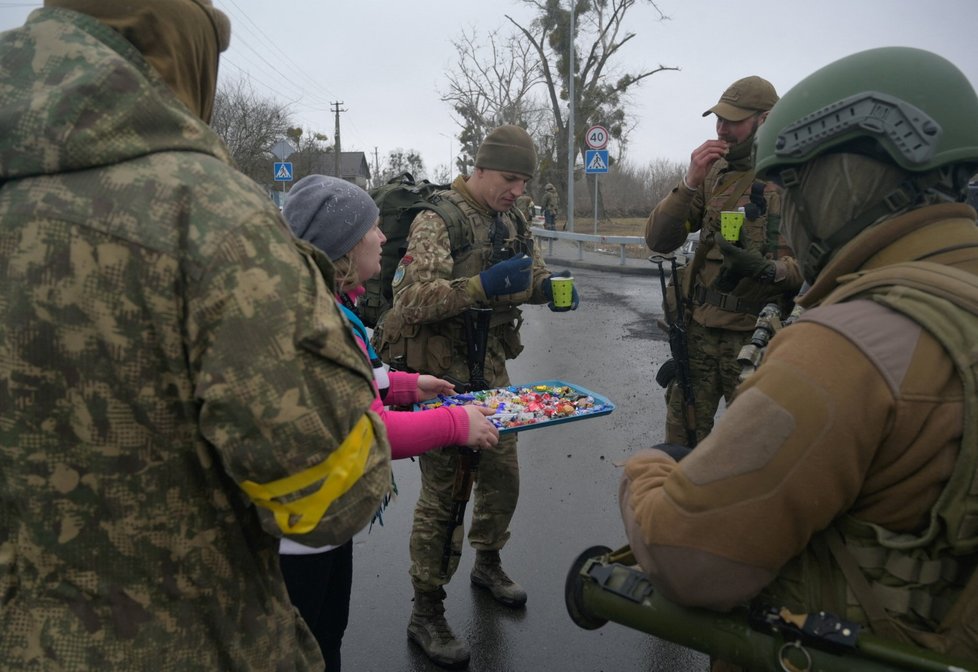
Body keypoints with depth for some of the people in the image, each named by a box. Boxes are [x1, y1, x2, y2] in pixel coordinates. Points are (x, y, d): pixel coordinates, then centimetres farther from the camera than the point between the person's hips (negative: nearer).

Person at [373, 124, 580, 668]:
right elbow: (414, 300, -26)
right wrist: (483, 285, -39)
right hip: (441, 374, -7)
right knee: (444, 492, -1)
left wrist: (546, 287, -4)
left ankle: (488, 564, 42)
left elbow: (533, 275, 20)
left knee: (503, 475, 16)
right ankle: (426, 613, 15)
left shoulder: (510, 222, 7)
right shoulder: (438, 218, -16)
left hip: (490, 367, 7)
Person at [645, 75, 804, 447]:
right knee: (681, 440, 15)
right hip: (698, 330, 5)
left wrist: (770, 269, -28)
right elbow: (658, 241, 0)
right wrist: (690, 182, -11)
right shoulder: (714, 172, 6)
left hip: (757, 335, -4)